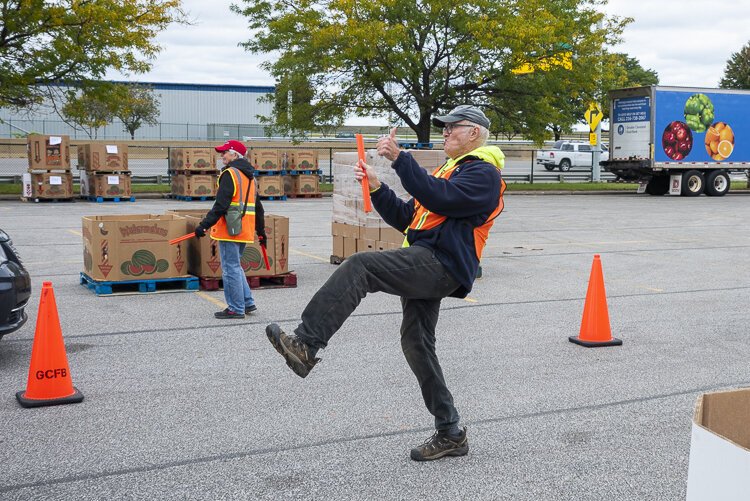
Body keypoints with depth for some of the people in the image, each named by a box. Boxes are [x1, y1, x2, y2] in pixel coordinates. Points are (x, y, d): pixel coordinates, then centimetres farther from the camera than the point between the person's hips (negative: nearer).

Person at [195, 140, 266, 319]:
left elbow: (221, 204, -20)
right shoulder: (249, 176, 17)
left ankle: (236, 309, 1)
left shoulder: (229, 174, -11)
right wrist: (261, 231, 26)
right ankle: (248, 302, 21)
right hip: (245, 230, 9)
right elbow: (258, 206, 21)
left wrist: (205, 225, -21)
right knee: (235, 267, 20)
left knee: (231, 268, -3)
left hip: (230, 230, -9)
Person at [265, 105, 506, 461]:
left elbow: (440, 198, -22)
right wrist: (376, 188, 9)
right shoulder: (449, 169, 30)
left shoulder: (483, 173, -2)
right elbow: (405, 218, 24)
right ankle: (450, 434, 18)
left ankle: (306, 344, -34)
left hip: (439, 265, -10)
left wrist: (399, 158, -21)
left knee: (358, 266, -26)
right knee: (416, 345, 10)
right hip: (424, 268, 10)